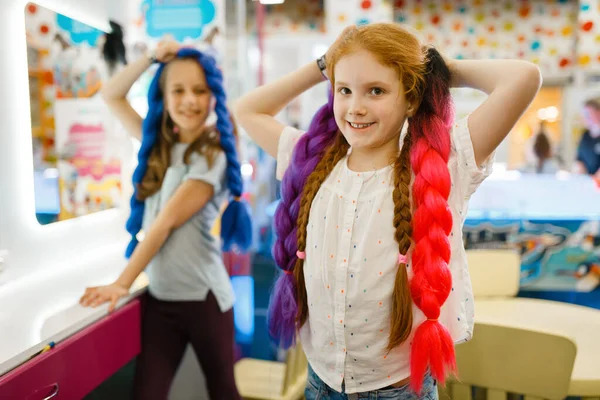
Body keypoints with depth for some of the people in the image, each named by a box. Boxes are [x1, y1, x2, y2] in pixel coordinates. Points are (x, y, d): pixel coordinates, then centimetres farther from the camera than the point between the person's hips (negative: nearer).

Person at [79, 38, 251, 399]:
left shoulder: (214, 155, -13)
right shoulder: (158, 145, 6)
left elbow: (168, 222, -16)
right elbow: (112, 96, 11)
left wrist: (122, 283, -15)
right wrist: (153, 58, -3)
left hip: (202, 296, -5)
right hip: (159, 296, 5)